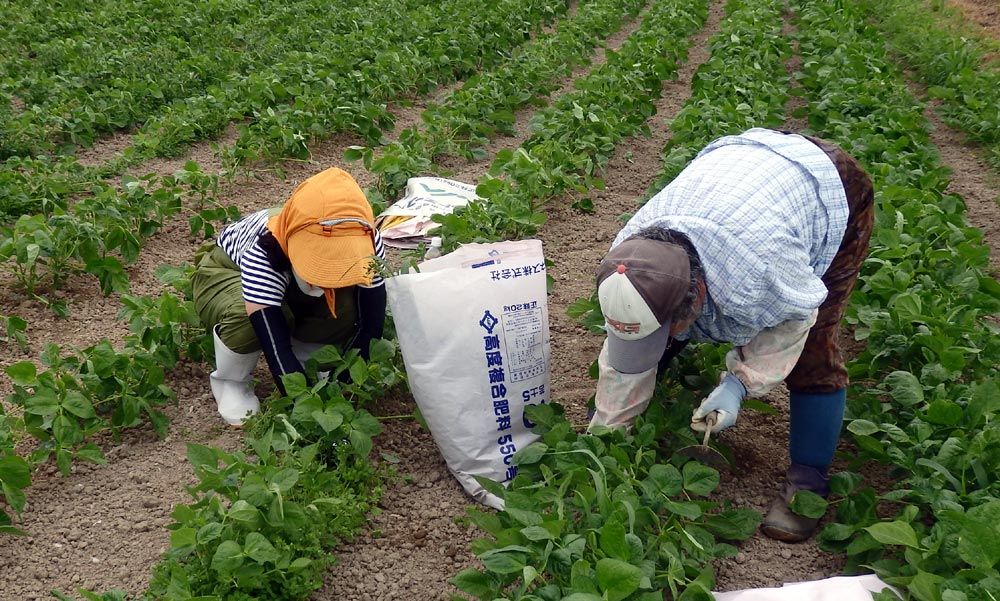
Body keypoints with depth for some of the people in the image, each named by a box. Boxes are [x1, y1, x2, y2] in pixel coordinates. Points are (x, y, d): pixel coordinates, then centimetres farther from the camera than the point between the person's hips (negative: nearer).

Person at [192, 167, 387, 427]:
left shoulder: (367, 243, -33)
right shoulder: (262, 254, -44)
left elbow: (371, 326, -26)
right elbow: (277, 348, -45)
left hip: (290, 287, 4)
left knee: (348, 310, -26)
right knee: (248, 320, -38)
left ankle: (303, 365, 5)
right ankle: (230, 381, -5)